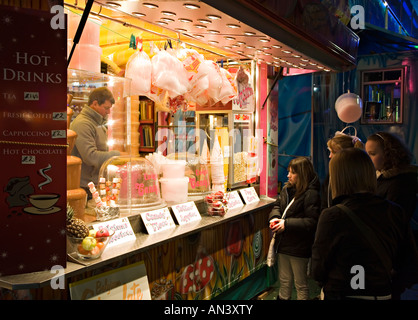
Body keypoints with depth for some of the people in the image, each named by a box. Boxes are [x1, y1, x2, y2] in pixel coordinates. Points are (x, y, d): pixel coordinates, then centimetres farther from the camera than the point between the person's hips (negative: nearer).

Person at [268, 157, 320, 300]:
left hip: (299, 247, -7)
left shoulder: (311, 194, -19)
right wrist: (274, 217, -6)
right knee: (284, 280, 23)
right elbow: (278, 205, 16)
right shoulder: (287, 189, 3)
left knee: (300, 283, 12)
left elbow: (312, 222, -23)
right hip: (284, 244, 7)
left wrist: (287, 224, -25)